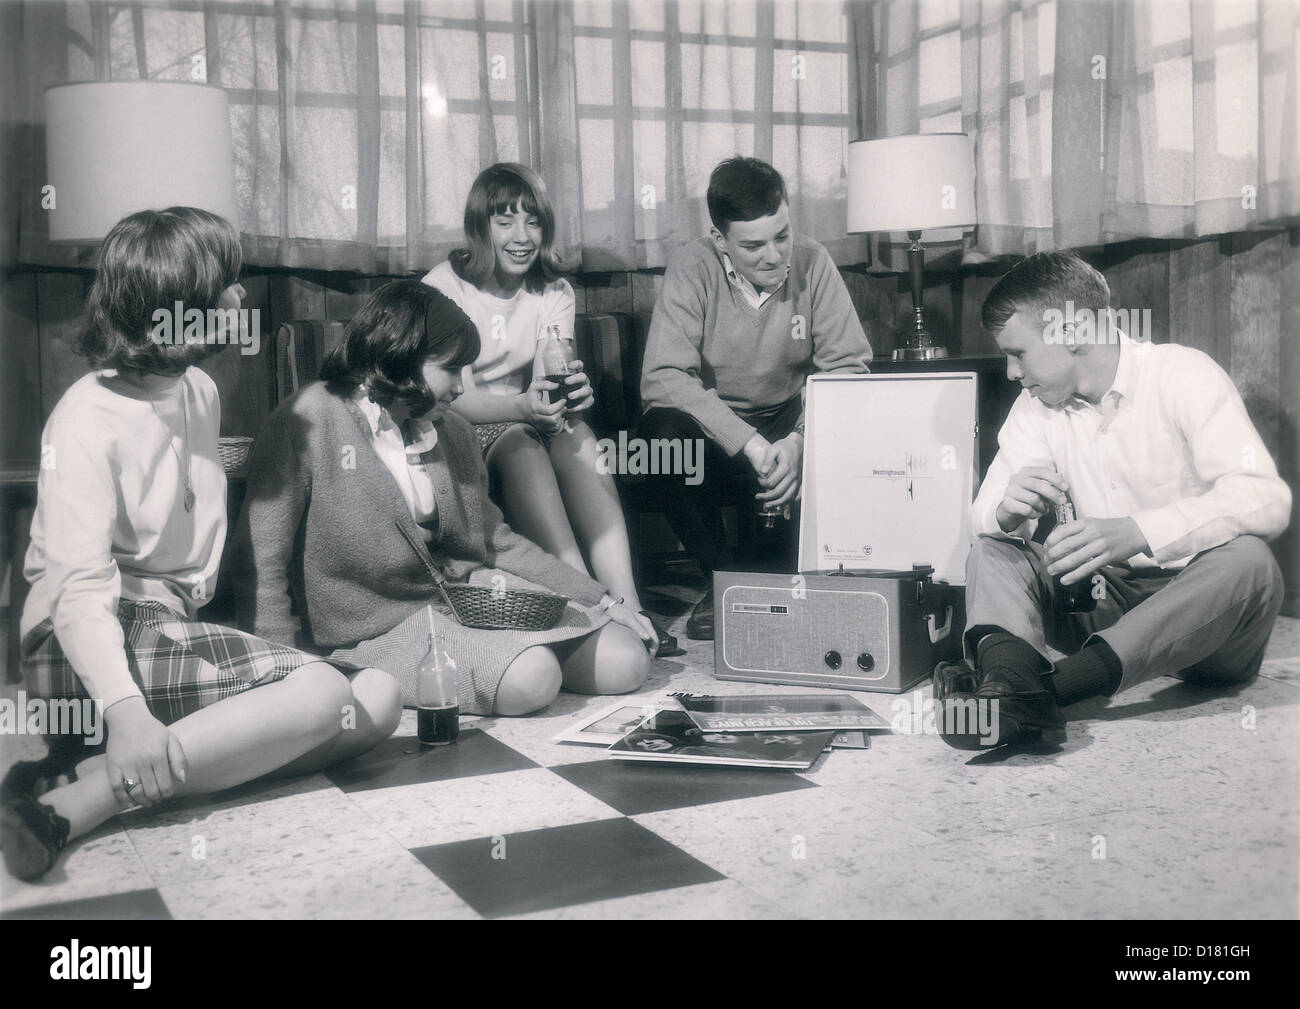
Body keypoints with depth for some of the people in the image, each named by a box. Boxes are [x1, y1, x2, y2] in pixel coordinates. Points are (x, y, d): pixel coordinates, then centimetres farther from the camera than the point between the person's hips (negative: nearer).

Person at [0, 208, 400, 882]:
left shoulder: (201, 393, 11)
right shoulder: (87, 419, -13)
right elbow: (78, 586, -22)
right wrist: (124, 710, -38)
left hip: (176, 626, 8)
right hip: (89, 649, -8)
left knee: (378, 697, -11)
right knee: (321, 692, -26)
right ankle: (78, 803, -29)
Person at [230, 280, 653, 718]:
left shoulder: (453, 431, 11)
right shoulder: (308, 422, -9)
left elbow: (494, 538, 18)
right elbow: (261, 563, -10)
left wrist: (601, 599, 12)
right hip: (379, 628, -6)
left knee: (625, 662, -8)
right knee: (529, 678, -30)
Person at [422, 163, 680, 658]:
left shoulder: (553, 292, 5)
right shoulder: (444, 289, -10)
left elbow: (547, 384, -10)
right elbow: (455, 398, -19)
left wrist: (570, 392, -36)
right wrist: (522, 406, -39)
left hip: (522, 421, 4)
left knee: (575, 432, -28)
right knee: (519, 444, -34)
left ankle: (626, 607, -39)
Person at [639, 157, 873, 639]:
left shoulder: (812, 262, -9)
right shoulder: (693, 270, -15)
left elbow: (849, 366, -11)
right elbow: (663, 378, -25)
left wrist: (799, 441, -29)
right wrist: (748, 443, -35)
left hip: (789, 421, 2)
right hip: (713, 429, -1)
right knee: (664, 432, -33)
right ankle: (722, 579, -11)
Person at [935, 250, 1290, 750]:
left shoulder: (1183, 375, -9)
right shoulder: (1036, 408, 7)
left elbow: (1265, 497, -22)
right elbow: (983, 514, 1)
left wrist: (1137, 532, -37)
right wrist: (1008, 511, -25)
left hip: (1199, 606, -4)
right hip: (1104, 601, 4)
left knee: (1247, 559, -33)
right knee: (992, 551, -13)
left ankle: (1058, 681, -46)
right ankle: (1013, 678, -44)